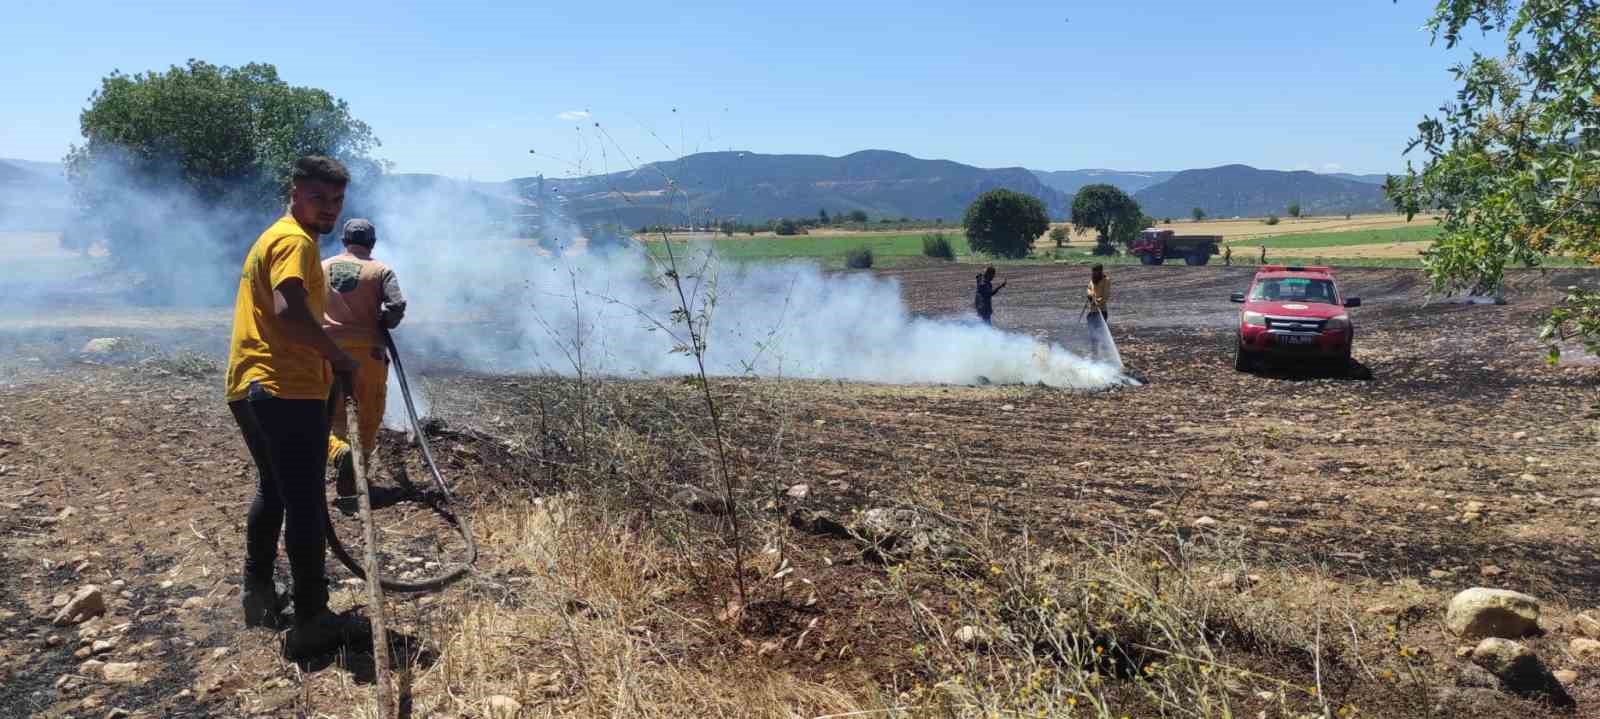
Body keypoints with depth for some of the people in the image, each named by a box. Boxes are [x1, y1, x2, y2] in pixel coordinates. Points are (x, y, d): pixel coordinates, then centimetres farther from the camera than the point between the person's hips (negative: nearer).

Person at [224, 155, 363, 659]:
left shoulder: (274, 237, 22)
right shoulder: (295, 240, -11)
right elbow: (289, 312, -27)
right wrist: (339, 357, -16)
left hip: (251, 389, 11)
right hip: (286, 392, -11)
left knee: (273, 491, 24)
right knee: (305, 506, -6)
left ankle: (258, 592, 36)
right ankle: (311, 623, -2)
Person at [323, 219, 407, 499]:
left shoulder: (322, 268, 8)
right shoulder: (381, 270, -1)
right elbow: (397, 305, -13)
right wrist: (382, 325, 5)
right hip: (367, 350, -2)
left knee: (331, 413, 8)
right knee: (369, 415, 11)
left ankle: (341, 450, -20)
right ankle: (361, 466, 11)